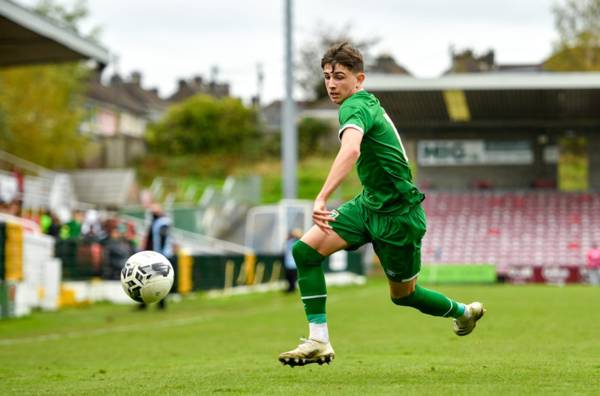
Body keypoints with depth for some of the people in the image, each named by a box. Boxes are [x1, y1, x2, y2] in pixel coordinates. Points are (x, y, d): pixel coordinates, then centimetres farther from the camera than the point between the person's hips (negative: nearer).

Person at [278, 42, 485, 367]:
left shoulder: (355, 106, -22)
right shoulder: (368, 102, 7)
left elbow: (350, 151, -43)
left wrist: (322, 198, -52)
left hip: (397, 213, -9)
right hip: (369, 203, 9)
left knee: (403, 295, 9)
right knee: (306, 249, -9)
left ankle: (464, 312, 39)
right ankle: (319, 341, -9)